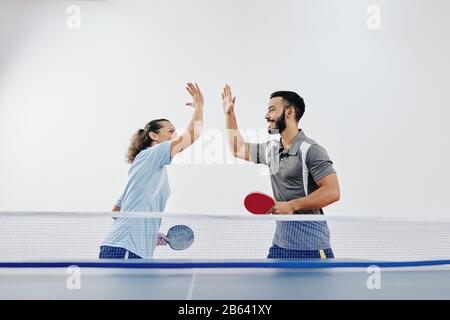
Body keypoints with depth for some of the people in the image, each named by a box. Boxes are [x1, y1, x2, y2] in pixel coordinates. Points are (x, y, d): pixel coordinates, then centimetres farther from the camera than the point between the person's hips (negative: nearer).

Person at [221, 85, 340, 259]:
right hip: (280, 245, 8)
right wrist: (229, 114, 27)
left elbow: (332, 192, -19)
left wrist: (291, 206, -22)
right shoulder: (271, 149, 13)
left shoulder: (311, 150, -12)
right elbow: (238, 149, 31)